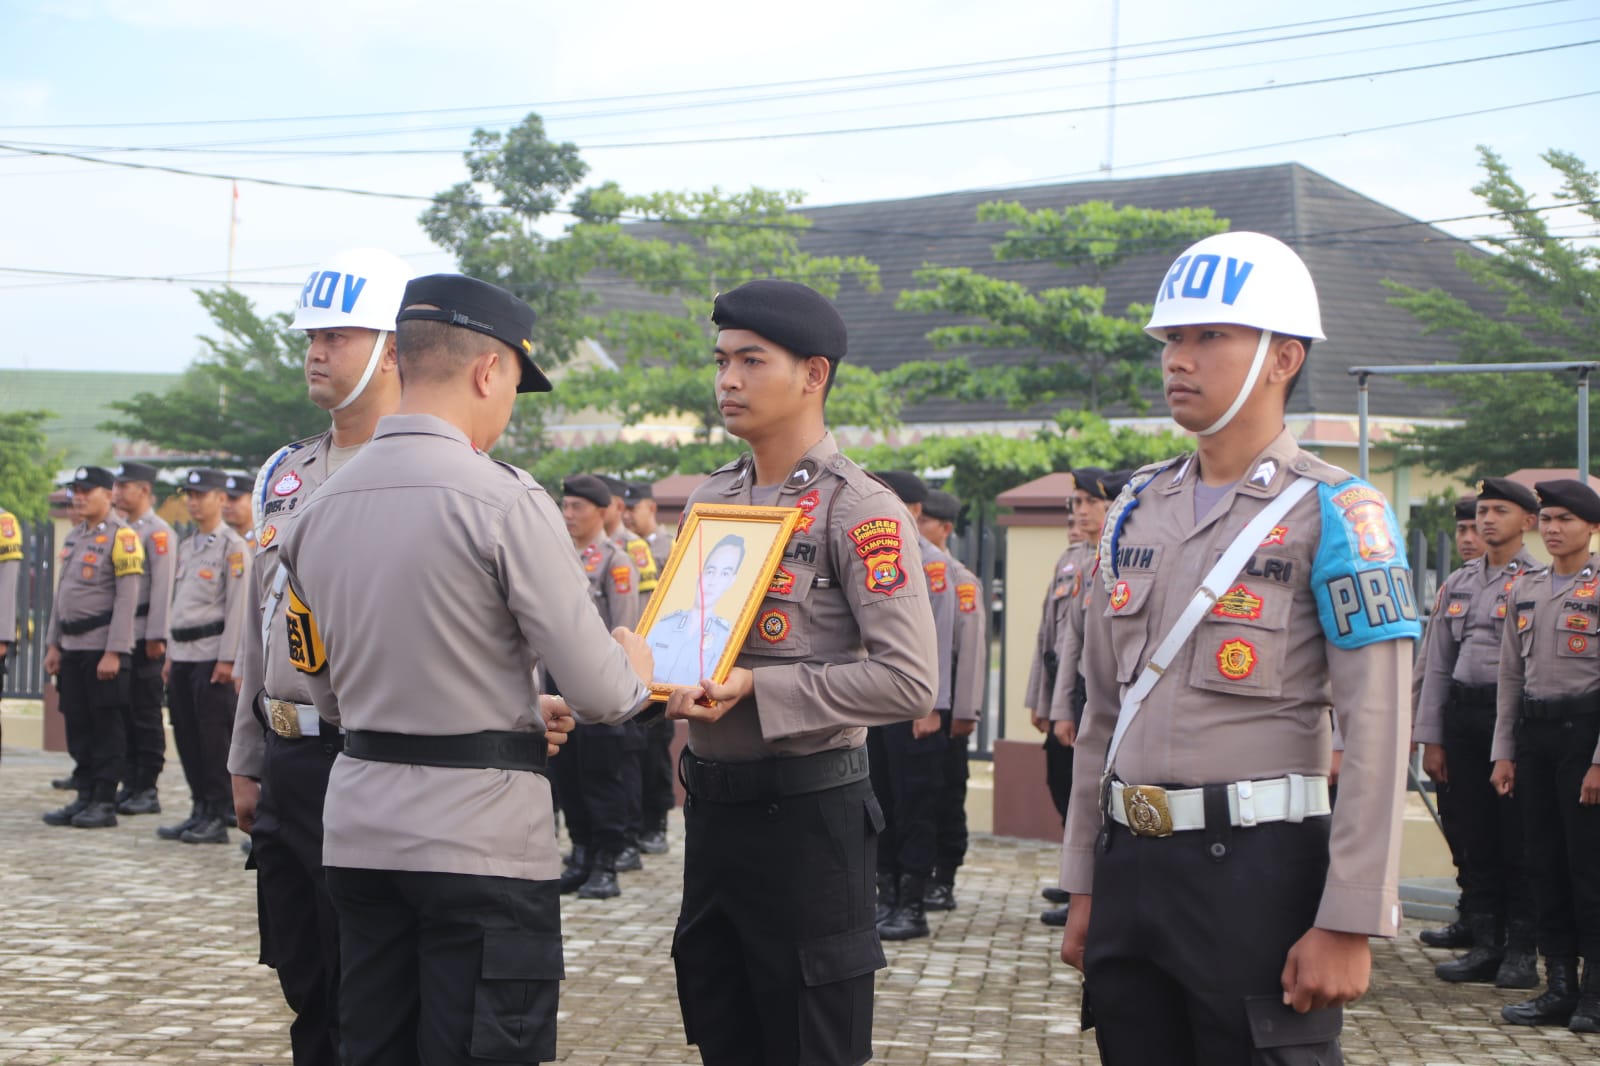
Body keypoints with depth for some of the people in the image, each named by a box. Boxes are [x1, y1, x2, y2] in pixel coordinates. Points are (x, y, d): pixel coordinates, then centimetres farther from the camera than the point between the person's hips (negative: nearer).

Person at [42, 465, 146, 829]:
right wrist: (53, 644, 14)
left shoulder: (122, 536, -10)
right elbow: (62, 593, 19)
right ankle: (85, 797, 17)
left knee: (107, 728, -2)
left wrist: (113, 652, -19)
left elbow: (127, 599, -15)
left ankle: (105, 804, 3)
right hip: (72, 648, 8)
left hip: (104, 648, -8)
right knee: (78, 727, 10)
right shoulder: (73, 536, 15)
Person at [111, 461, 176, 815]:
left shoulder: (158, 532, -8)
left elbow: (163, 586, -14)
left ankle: (148, 791, 2)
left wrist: (155, 637, -18)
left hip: (144, 638, -8)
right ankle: (130, 785, 14)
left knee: (146, 715, -3)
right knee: (124, 713, 9)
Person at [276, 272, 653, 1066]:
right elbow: (596, 691, -14)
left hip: (359, 831, 7)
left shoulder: (317, 509, 7)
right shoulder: (503, 500, -13)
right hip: (482, 841, -6)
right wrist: (635, 668, 11)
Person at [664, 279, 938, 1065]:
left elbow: (909, 682, -20)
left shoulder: (862, 513, -12)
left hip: (807, 813, -7)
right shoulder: (710, 498, 10)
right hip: (710, 805, 7)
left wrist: (755, 688, -23)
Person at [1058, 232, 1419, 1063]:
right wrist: (1084, 886, 14)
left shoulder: (1335, 514, -6)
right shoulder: (1138, 510, 12)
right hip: (1129, 862, 6)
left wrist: (1348, 925, -16)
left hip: (1258, 869, -5)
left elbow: (1376, 736, -12)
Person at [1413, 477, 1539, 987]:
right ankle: (1485, 944, 15)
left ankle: (1522, 951, 7)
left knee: (1518, 840, -1)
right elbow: (1436, 664, 15)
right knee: (1472, 839, 7)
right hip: (1462, 713, 5)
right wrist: (1430, 737, 9)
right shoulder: (1458, 583, 15)